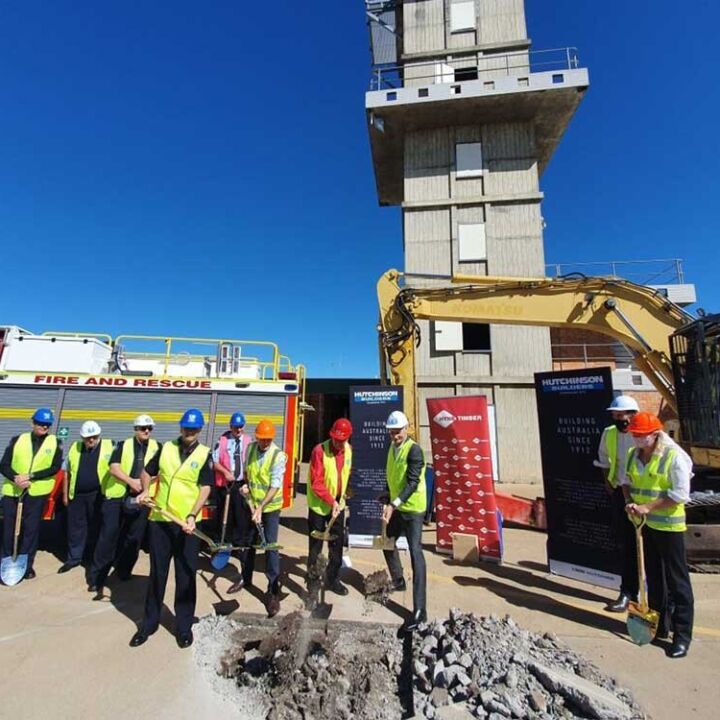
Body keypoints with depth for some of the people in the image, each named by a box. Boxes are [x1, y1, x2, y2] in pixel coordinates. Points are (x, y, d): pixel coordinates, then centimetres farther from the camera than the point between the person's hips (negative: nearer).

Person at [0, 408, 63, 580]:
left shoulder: (55, 443, 1)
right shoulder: (17, 440, 5)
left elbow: (55, 468, -7)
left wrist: (30, 477, -17)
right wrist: (16, 478, -17)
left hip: (37, 492, -1)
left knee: (31, 529, 4)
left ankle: (27, 565, 17)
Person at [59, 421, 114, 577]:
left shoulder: (108, 447, -8)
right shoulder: (75, 448, 4)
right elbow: (67, 473, 13)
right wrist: (65, 494, 12)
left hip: (97, 496, -4)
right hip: (77, 495, 4)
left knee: (95, 529, 7)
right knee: (75, 528, 16)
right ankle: (73, 557, 36)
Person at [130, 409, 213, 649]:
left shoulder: (204, 455, -5)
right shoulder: (166, 448, 3)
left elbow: (205, 489, -11)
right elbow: (147, 472, 17)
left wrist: (192, 516, -23)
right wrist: (145, 490, -3)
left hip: (187, 523, -2)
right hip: (160, 520, 2)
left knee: (186, 576, 8)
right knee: (157, 573, 15)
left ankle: (184, 625, 24)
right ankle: (149, 622, 33)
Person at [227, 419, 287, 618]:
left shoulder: (279, 456, -21)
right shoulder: (251, 448, -4)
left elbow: (275, 486, -23)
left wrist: (260, 508, -27)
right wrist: (246, 484, -6)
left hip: (270, 507, -5)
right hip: (249, 504, 6)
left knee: (270, 547, -3)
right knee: (247, 542, 20)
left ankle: (273, 592, 8)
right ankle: (245, 578, 42)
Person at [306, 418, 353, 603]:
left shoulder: (348, 450, -3)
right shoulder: (319, 451, -21)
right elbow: (316, 483, -20)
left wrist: (341, 497, 11)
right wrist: (331, 501, -24)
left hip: (338, 504, 5)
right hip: (319, 505, -5)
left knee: (337, 543, 15)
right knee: (315, 545, 7)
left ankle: (332, 579, 33)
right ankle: (313, 582, 25)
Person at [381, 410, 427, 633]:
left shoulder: (414, 450, -19)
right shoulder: (392, 447, 6)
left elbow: (413, 482, -27)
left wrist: (393, 504, -35)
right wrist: (391, 503, 17)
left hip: (412, 508, -9)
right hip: (396, 507, 9)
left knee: (415, 553, -9)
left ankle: (419, 611, -4)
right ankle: (398, 581, 44)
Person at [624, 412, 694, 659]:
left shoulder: (674, 456, -18)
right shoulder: (634, 454, 2)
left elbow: (681, 494, -18)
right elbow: (627, 481, 12)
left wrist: (647, 507, -21)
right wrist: (631, 502, -6)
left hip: (668, 525, -6)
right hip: (644, 524, 6)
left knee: (677, 580, 4)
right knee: (654, 576, 18)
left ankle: (682, 635, 17)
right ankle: (659, 625, 34)